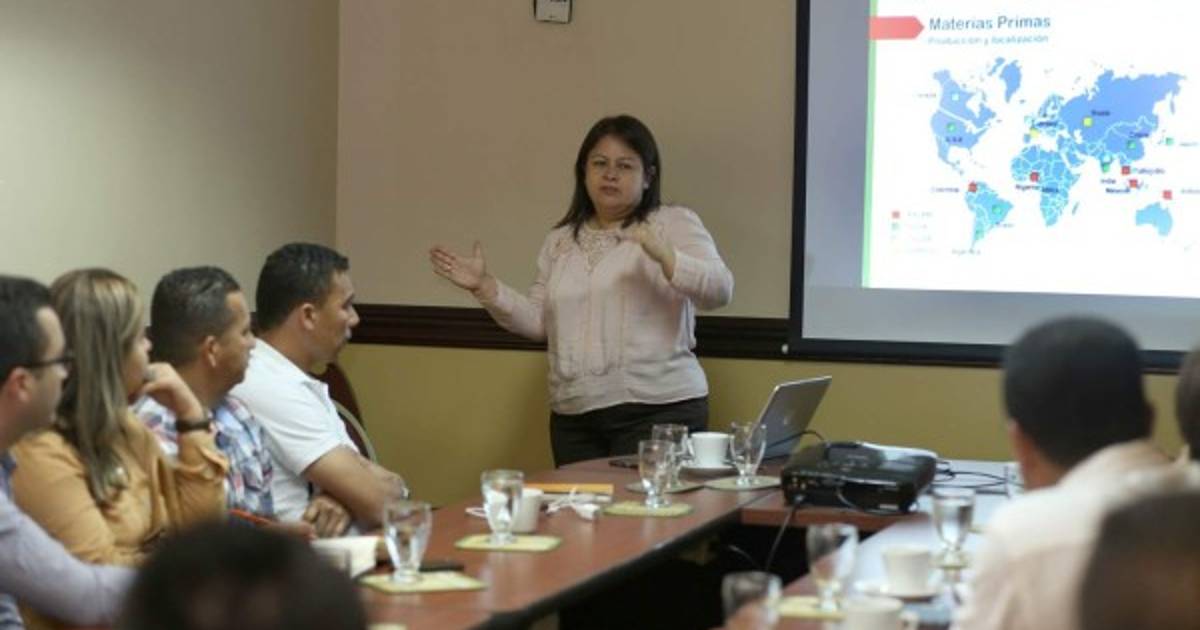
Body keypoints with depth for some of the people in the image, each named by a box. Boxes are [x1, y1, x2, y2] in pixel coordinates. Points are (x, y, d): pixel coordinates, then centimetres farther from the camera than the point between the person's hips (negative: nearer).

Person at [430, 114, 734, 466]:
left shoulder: (674, 224, 4)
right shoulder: (561, 241, 17)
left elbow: (719, 290, -9)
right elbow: (538, 322, 16)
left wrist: (663, 255, -25)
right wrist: (484, 287, 5)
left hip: (656, 409, -4)